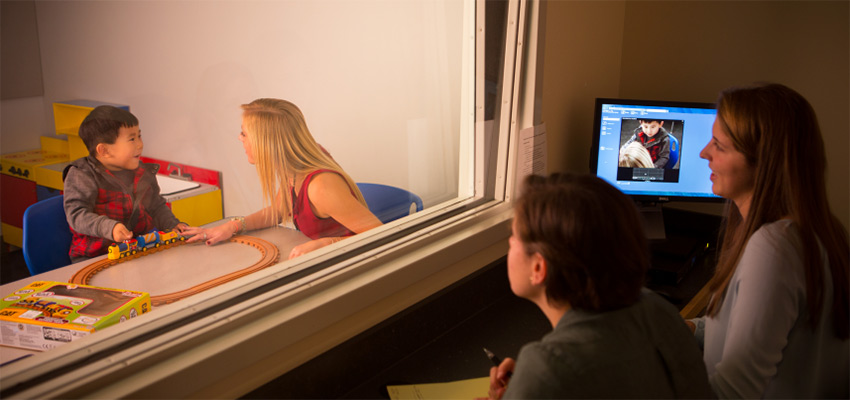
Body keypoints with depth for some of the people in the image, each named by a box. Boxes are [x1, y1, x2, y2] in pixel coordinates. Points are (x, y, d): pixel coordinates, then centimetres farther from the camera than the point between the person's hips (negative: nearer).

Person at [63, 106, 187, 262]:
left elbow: (157, 207, 24)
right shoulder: (82, 176, -7)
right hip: (94, 255, -4)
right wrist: (109, 227, -34)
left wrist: (173, 225, 5)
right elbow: (77, 214, -18)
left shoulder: (144, 174, 11)